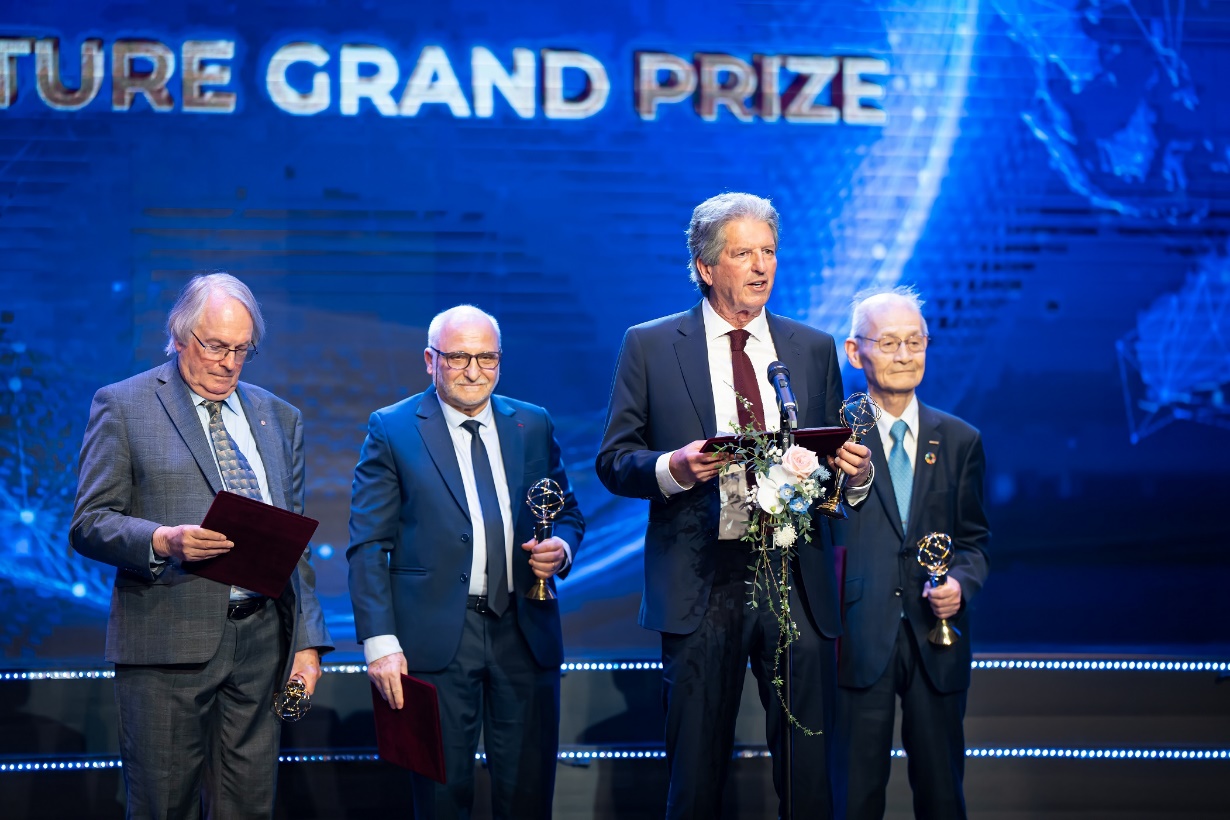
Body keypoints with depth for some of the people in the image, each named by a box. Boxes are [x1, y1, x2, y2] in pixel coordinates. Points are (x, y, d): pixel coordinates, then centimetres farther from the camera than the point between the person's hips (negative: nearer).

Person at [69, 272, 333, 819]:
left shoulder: (280, 418, 16)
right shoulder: (122, 405, 2)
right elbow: (89, 525, -3)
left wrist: (307, 642, 9)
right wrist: (163, 541, -21)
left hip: (261, 643, 4)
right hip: (167, 644, -4)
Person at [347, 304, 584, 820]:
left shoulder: (533, 426, 10)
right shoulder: (392, 430, -1)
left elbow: (567, 512, 20)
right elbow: (368, 547, -4)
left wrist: (562, 547, -5)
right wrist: (380, 642, -13)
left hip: (524, 635, 3)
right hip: (435, 637, -3)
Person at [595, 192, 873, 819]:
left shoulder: (813, 348, 13)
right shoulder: (650, 346, 5)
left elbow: (834, 463, 17)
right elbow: (613, 461, 3)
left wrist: (855, 472, -6)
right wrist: (672, 467, -16)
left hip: (797, 581, 2)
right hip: (702, 584, -2)